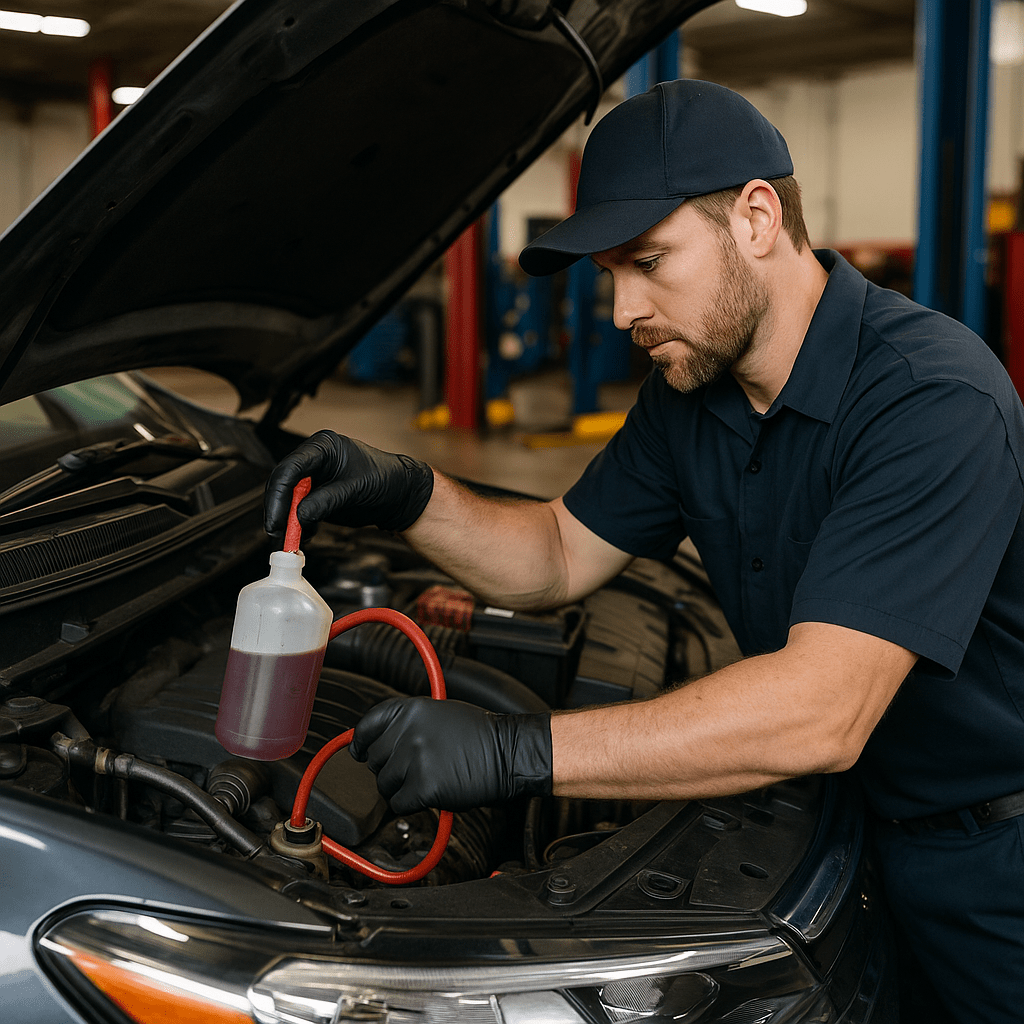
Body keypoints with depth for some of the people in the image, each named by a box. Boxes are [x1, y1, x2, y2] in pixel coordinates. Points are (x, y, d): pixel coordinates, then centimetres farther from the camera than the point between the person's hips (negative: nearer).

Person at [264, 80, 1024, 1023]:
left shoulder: (932, 398, -30)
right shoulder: (691, 392, -2)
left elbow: (820, 713, -38)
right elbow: (560, 558, 6)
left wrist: (520, 752, -40)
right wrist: (406, 496, -13)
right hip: (870, 827, 7)